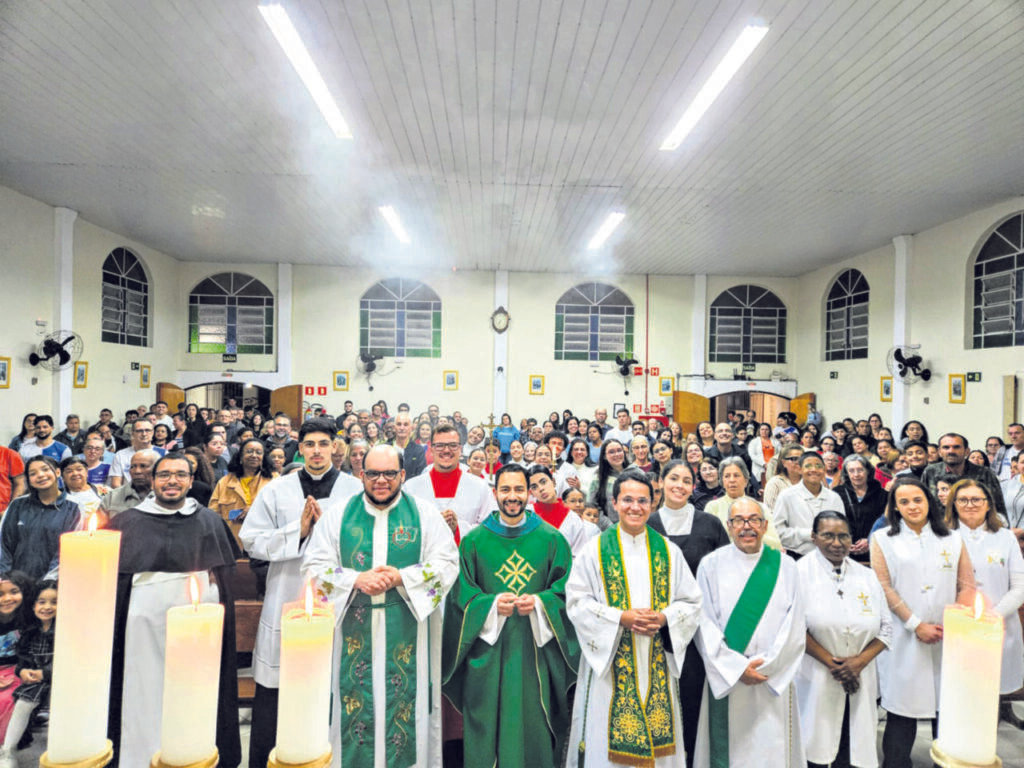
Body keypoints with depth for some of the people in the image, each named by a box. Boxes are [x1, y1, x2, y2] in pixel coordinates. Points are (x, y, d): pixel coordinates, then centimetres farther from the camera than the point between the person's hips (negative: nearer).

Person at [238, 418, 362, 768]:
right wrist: (298, 530, -11)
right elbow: (251, 540, 0)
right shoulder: (275, 490, 5)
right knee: (273, 691, 9)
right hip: (286, 603, 1)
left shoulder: (356, 489, 0)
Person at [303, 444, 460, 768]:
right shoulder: (337, 515, 5)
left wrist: (400, 577, -17)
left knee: (406, 703, 6)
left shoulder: (425, 514, 1)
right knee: (354, 703, 7)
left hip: (407, 637, -1)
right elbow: (314, 566, 1)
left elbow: (447, 564, -4)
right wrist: (356, 579, -15)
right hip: (353, 633, 1)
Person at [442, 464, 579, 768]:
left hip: (535, 647, 0)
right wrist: (492, 604, -16)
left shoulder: (551, 539, 3)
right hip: (488, 645, 0)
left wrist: (539, 602, -15)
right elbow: (461, 591, 0)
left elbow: (566, 588, 2)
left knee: (533, 724, 7)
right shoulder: (474, 539, 2)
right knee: (487, 725, 6)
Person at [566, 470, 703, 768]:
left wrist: (664, 618, -13)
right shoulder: (596, 549, -2)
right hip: (610, 660, -2)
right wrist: (620, 618, -17)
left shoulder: (668, 551, 6)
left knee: (658, 738, 8)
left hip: (657, 662, 2)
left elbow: (692, 602, 6)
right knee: (611, 739, 3)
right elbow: (577, 601, -6)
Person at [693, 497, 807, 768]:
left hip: (773, 681, 1)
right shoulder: (711, 564, -1)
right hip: (725, 681, -1)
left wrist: (765, 665, -9)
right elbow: (705, 624, -5)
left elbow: (795, 627, 0)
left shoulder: (785, 566, 4)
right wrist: (737, 668, -12)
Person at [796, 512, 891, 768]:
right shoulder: (801, 572, -5)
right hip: (815, 679, -4)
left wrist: (860, 661, -6)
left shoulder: (866, 576, 9)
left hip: (859, 681, 4)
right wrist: (831, 662, -12)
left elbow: (885, 627, 7)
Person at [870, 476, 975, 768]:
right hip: (904, 637, -2)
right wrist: (916, 624, -10)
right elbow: (883, 587, -4)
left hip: (950, 637, 2)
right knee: (903, 703, 2)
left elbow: (967, 585, 5)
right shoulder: (883, 539, 3)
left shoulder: (953, 539, 10)